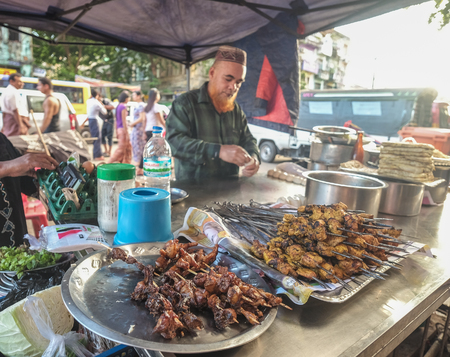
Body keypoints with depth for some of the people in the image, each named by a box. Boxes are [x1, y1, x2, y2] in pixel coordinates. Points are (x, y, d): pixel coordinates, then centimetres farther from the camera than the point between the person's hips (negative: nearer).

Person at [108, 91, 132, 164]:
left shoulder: (118, 106, 15)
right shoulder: (123, 107, -12)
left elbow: (116, 120, 16)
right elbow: (124, 121, -16)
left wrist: (117, 132, 20)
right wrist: (126, 133, -16)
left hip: (119, 129, 9)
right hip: (123, 129, -9)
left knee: (128, 147, 14)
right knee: (121, 148, -4)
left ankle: (126, 163, 18)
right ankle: (110, 163, -3)